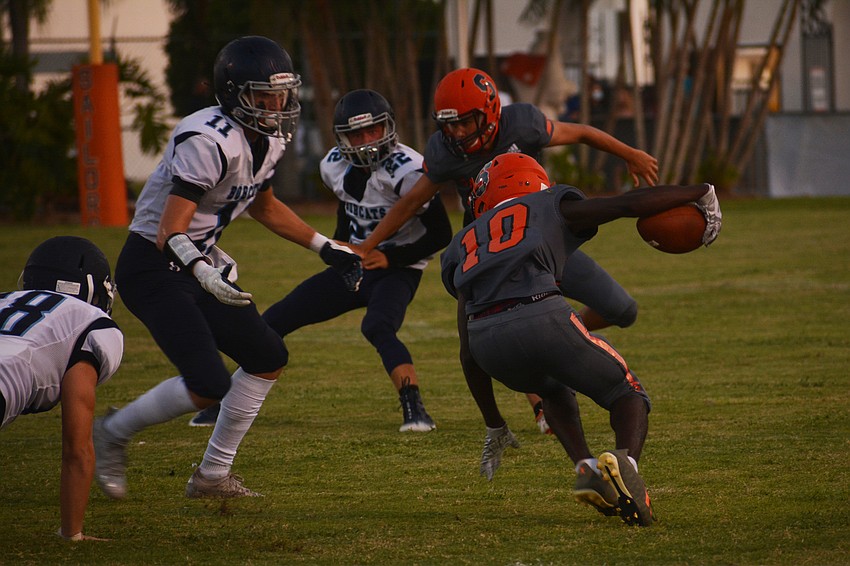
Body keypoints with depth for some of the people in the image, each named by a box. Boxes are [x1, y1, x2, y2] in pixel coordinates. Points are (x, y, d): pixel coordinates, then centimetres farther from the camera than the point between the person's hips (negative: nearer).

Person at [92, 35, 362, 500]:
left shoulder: (268, 142, 4)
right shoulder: (211, 142, -26)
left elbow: (263, 205, 25)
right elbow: (171, 233, -31)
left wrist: (326, 249, 22)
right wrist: (205, 274, -48)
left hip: (198, 265, 10)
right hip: (152, 267, -10)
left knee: (267, 358, 9)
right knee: (209, 384, -19)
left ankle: (213, 475, 19)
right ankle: (115, 432, 5)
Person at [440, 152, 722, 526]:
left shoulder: (460, 246, 32)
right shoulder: (551, 208, 24)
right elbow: (630, 204, 15)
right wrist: (700, 194, 29)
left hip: (485, 341, 4)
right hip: (541, 319, -4)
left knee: (554, 390, 36)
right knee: (628, 395, 16)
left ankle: (585, 466, 11)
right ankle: (624, 461, -18)